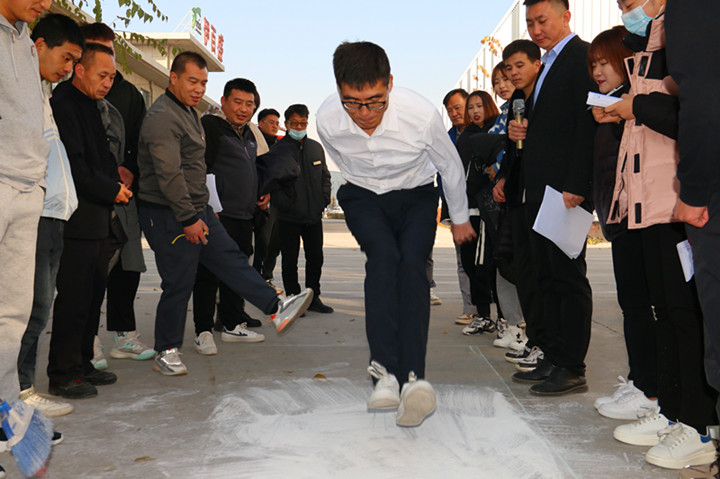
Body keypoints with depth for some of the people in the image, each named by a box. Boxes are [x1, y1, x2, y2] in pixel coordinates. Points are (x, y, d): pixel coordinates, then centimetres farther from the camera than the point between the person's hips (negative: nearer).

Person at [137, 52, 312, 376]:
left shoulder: (189, 112, 17)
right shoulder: (162, 117, -16)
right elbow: (169, 175, -23)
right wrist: (189, 219, -22)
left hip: (197, 211, 9)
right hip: (168, 216, -9)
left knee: (231, 260, 5)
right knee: (178, 283, -3)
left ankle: (276, 309, 5)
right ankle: (166, 353, 10)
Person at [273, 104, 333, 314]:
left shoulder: (316, 147, 12)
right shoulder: (278, 149, -3)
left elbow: (325, 176, 18)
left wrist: (324, 200, 4)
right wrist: (285, 204, -15)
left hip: (314, 216, 5)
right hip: (289, 217, -4)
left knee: (315, 258, 10)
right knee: (290, 261, 4)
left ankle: (313, 297, 22)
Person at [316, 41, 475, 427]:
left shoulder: (421, 114, -28)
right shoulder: (327, 120, -23)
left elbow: (451, 167, -7)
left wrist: (459, 218, 6)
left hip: (415, 196, -1)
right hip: (363, 197, 1)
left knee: (412, 262, -28)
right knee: (384, 256, -29)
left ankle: (412, 375, -35)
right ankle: (386, 370, -33)